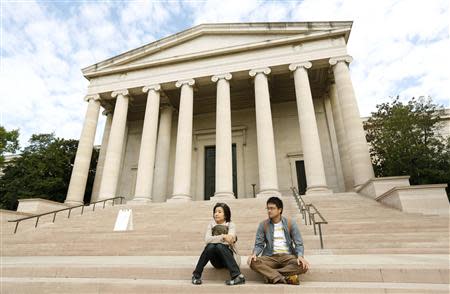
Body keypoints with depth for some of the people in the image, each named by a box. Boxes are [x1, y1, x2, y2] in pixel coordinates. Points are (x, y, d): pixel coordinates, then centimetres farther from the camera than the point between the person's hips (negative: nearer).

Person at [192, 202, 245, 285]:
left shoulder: (231, 225, 0)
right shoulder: (211, 225, 7)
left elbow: (229, 240, -19)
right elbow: (207, 239, -13)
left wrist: (214, 239, -17)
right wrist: (223, 237, -25)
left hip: (228, 257, -1)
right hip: (216, 261, 2)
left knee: (219, 246, -32)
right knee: (210, 246, -29)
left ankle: (237, 276, -36)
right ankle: (196, 275, -17)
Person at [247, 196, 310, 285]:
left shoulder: (290, 223, 1)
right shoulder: (263, 225, 4)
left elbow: (298, 243, 0)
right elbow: (259, 244, 4)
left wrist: (300, 256, -21)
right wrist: (254, 254, -18)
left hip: (287, 256, 0)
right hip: (270, 257, 0)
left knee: (303, 266, -31)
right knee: (253, 262, -28)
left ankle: (271, 274, -20)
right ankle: (285, 278, -28)